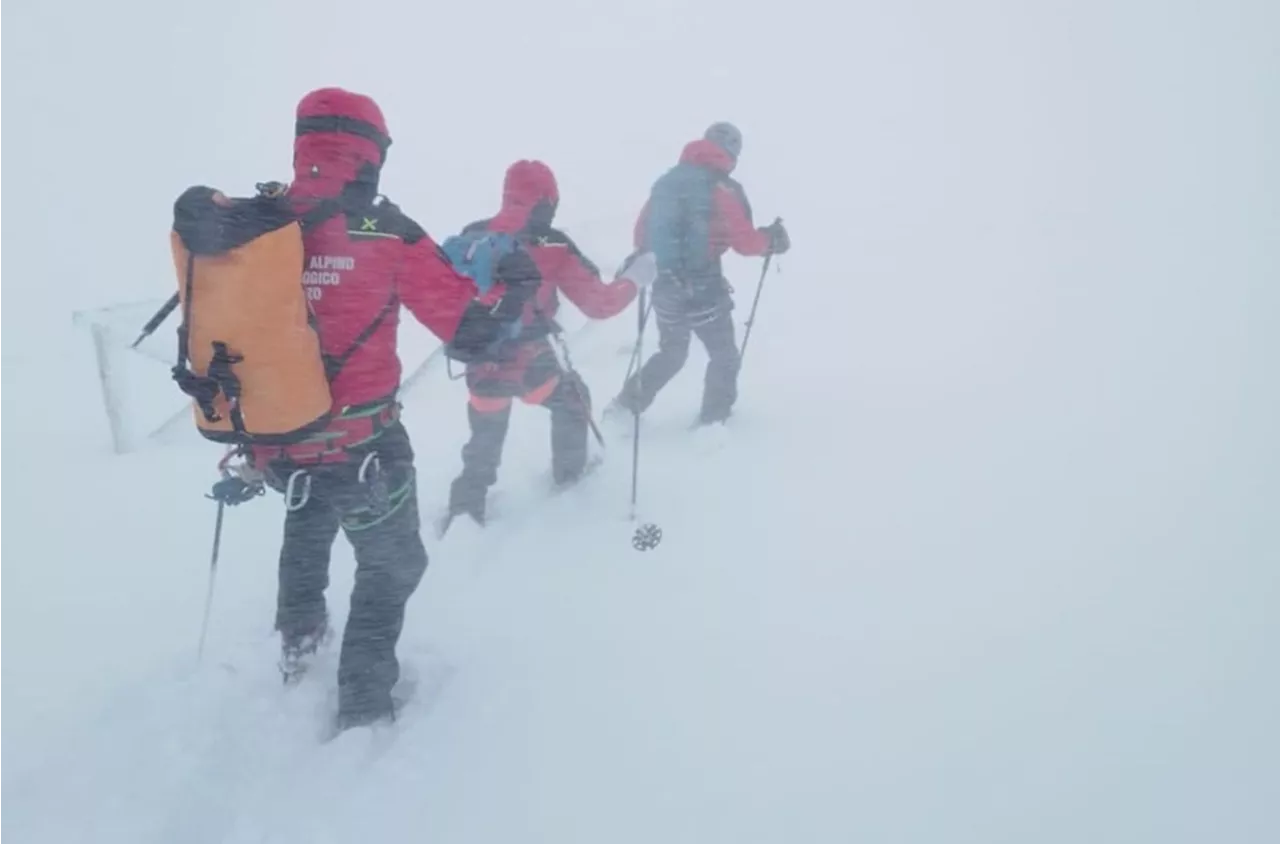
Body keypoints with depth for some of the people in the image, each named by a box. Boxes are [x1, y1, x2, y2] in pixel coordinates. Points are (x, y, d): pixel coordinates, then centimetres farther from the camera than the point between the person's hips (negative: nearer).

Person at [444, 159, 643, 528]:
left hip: (481, 365, 4)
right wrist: (634, 280, 5)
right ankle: (570, 473, 40)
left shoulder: (472, 238, -2)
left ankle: (463, 511, 22)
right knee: (572, 399, 27)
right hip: (530, 364, -3)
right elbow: (599, 303, -11)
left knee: (484, 443, 22)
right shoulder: (551, 248, -14)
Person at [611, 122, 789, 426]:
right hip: (702, 288, -6)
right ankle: (712, 421, 12)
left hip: (665, 285, 6)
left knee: (671, 353, 25)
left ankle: (625, 407, 24)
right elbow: (744, 241, -9)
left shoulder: (667, 180, 8)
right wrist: (771, 240, 10)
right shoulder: (723, 188, -9)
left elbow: (642, 233, 12)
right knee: (724, 356, 13)